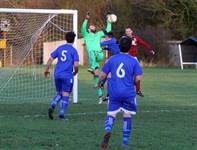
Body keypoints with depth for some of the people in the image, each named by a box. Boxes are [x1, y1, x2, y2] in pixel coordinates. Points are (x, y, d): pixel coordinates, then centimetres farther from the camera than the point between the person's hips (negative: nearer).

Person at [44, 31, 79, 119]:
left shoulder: (60, 48, 10)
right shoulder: (74, 51, -4)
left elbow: (50, 59, 8)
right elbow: (76, 65, -11)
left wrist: (46, 70, 19)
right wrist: (75, 72, 10)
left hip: (57, 75, 4)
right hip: (67, 76, -4)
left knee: (59, 93, 17)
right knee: (65, 94, 4)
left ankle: (52, 107, -7)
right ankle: (61, 113, 0)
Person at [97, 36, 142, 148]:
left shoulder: (112, 59, 2)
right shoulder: (134, 61, -3)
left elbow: (103, 75, 4)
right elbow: (138, 78, -9)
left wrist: (99, 83, 24)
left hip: (114, 93, 1)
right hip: (129, 93, -1)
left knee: (111, 114, 9)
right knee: (127, 116, 14)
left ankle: (108, 130, -23)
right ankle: (125, 141, 14)